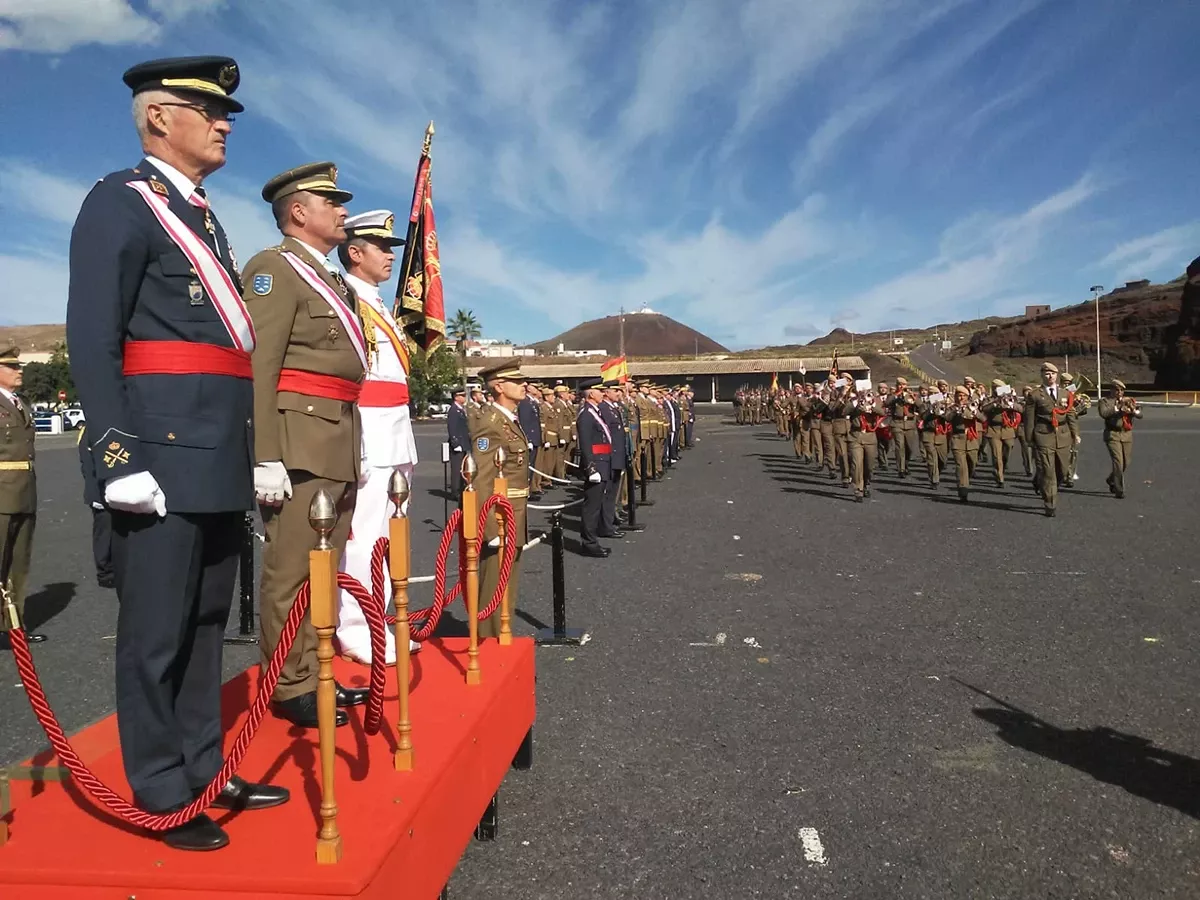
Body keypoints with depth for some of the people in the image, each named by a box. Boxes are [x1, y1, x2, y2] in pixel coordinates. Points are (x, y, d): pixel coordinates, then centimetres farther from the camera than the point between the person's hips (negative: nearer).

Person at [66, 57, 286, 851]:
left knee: (205, 622, 15)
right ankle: (163, 796, 15)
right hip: (166, 455, -8)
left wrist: (259, 452, 18)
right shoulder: (121, 202, -3)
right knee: (157, 631, 1)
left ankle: (204, 770, 27)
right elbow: (91, 339, -12)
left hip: (222, 461, 9)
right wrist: (120, 456, -21)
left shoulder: (204, 219, 22)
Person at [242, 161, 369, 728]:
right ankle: (292, 689, 6)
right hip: (299, 438, -9)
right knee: (291, 568, -4)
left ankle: (315, 672, 23)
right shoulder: (274, 268, -5)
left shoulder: (332, 281, 23)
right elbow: (258, 366, -15)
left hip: (340, 442, 10)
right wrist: (265, 458, -22)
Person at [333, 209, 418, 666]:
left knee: (385, 533, 12)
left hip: (395, 435, 10)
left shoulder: (378, 306, 22)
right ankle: (356, 633, -1)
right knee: (364, 535, -8)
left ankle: (373, 624, 21)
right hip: (368, 434, -10)